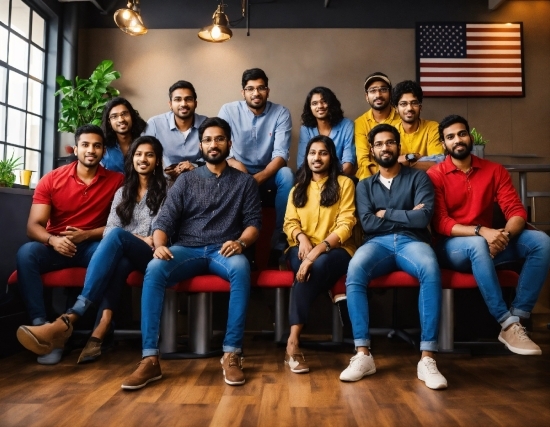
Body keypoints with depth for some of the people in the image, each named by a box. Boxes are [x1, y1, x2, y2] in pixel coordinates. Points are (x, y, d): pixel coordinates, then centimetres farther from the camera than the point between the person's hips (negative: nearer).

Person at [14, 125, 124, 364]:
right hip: (56, 245, 1)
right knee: (26, 253, -30)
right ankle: (41, 327, -31)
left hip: (93, 245, -1)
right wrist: (53, 240, -29)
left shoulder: (116, 180, -2)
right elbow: (33, 225, -6)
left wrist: (86, 234, -19)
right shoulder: (51, 179, -1)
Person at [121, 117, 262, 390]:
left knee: (241, 268, -37)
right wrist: (159, 244, -17)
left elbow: (254, 222, 5)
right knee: (154, 269, -31)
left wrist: (240, 242, -17)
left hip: (224, 251, -1)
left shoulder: (245, 182, 13)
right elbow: (165, 220, 5)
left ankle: (232, 354, -30)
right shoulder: (186, 180, 14)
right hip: (186, 249, 1)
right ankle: (150, 359, -29)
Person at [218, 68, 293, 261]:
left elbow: (281, 155, -17)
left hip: (268, 174, 0)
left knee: (286, 175, -32)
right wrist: (232, 162, -34)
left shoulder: (281, 113, -9)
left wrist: (258, 178, -34)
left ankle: (280, 244, -23)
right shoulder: (228, 110, -8)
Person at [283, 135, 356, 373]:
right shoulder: (298, 188, 21)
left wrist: (319, 249, -21)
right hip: (303, 248, 3)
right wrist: (302, 238, -13)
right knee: (307, 270, -34)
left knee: (317, 266, -37)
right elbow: (289, 222, 11)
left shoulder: (344, 183, 5)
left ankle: (293, 342, -34)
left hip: (335, 249, -2)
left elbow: (346, 224, -7)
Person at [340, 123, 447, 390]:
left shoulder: (418, 178, 13)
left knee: (431, 269, -37)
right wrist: (406, 216, 1)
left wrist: (385, 213, 1)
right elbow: (367, 223, 3)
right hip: (378, 243, 1)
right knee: (355, 269, -34)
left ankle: (427, 358, -32)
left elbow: (423, 218, -4)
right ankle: (363, 354, -31)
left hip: (411, 241, -1)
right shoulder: (365, 185, 20)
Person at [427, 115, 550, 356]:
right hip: (452, 247, -4)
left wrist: (505, 234, -24)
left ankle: (517, 318, -21)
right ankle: (508, 325, -30)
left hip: (488, 244, 5)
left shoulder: (495, 171, 5)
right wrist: (480, 231, -29)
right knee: (477, 244, -38)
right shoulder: (435, 175, -7)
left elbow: (516, 211, -2)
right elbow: (440, 224, -15)